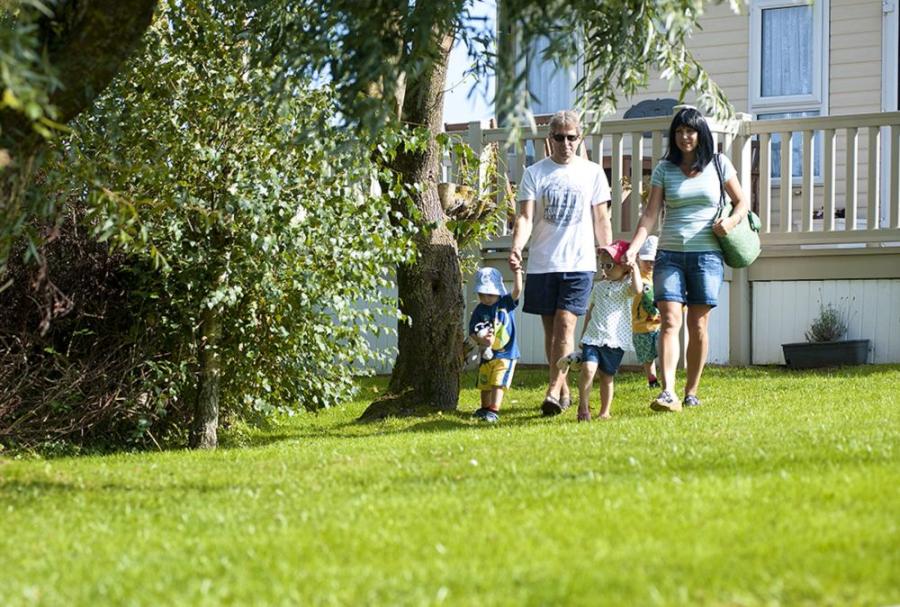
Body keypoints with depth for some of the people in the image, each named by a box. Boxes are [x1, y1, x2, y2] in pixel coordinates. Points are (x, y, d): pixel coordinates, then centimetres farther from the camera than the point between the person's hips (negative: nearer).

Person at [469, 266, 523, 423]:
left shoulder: (506, 303, -5)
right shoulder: (479, 311, -1)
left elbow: (517, 290, -20)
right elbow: (472, 332, -2)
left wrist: (517, 272, -30)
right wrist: (481, 339, -22)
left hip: (505, 353, -4)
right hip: (487, 354, 4)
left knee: (498, 383, -14)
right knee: (484, 384, 14)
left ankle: (494, 411, -13)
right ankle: (485, 408, 33)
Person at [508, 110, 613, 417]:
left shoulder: (593, 172, 5)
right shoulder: (534, 173, 4)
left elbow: (601, 220, 9)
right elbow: (525, 217, -3)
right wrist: (516, 247, -21)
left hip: (579, 263, -2)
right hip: (542, 262, 2)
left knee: (565, 324, -13)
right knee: (550, 328, 7)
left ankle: (553, 392, -16)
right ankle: (564, 391, 17)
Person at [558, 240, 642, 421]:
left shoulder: (626, 286, -2)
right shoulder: (599, 286, 14)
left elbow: (637, 290, -27)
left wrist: (635, 270, -23)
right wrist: (583, 335, 23)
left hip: (615, 340, -3)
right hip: (593, 337, 3)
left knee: (607, 376, 5)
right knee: (588, 368, -18)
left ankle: (605, 412, 17)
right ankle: (583, 407, -9)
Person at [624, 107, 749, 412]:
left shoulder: (719, 164, 7)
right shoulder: (664, 169, 7)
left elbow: (742, 201, 13)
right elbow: (650, 214, 1)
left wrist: (731, 221, -9)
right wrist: (633, 248, -13)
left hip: (706, 253, 0)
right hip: (670, 254, 0)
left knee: (698, 325, 0)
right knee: (669, 321, -14)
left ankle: (692, 392, 11)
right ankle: (668, 393, -25)